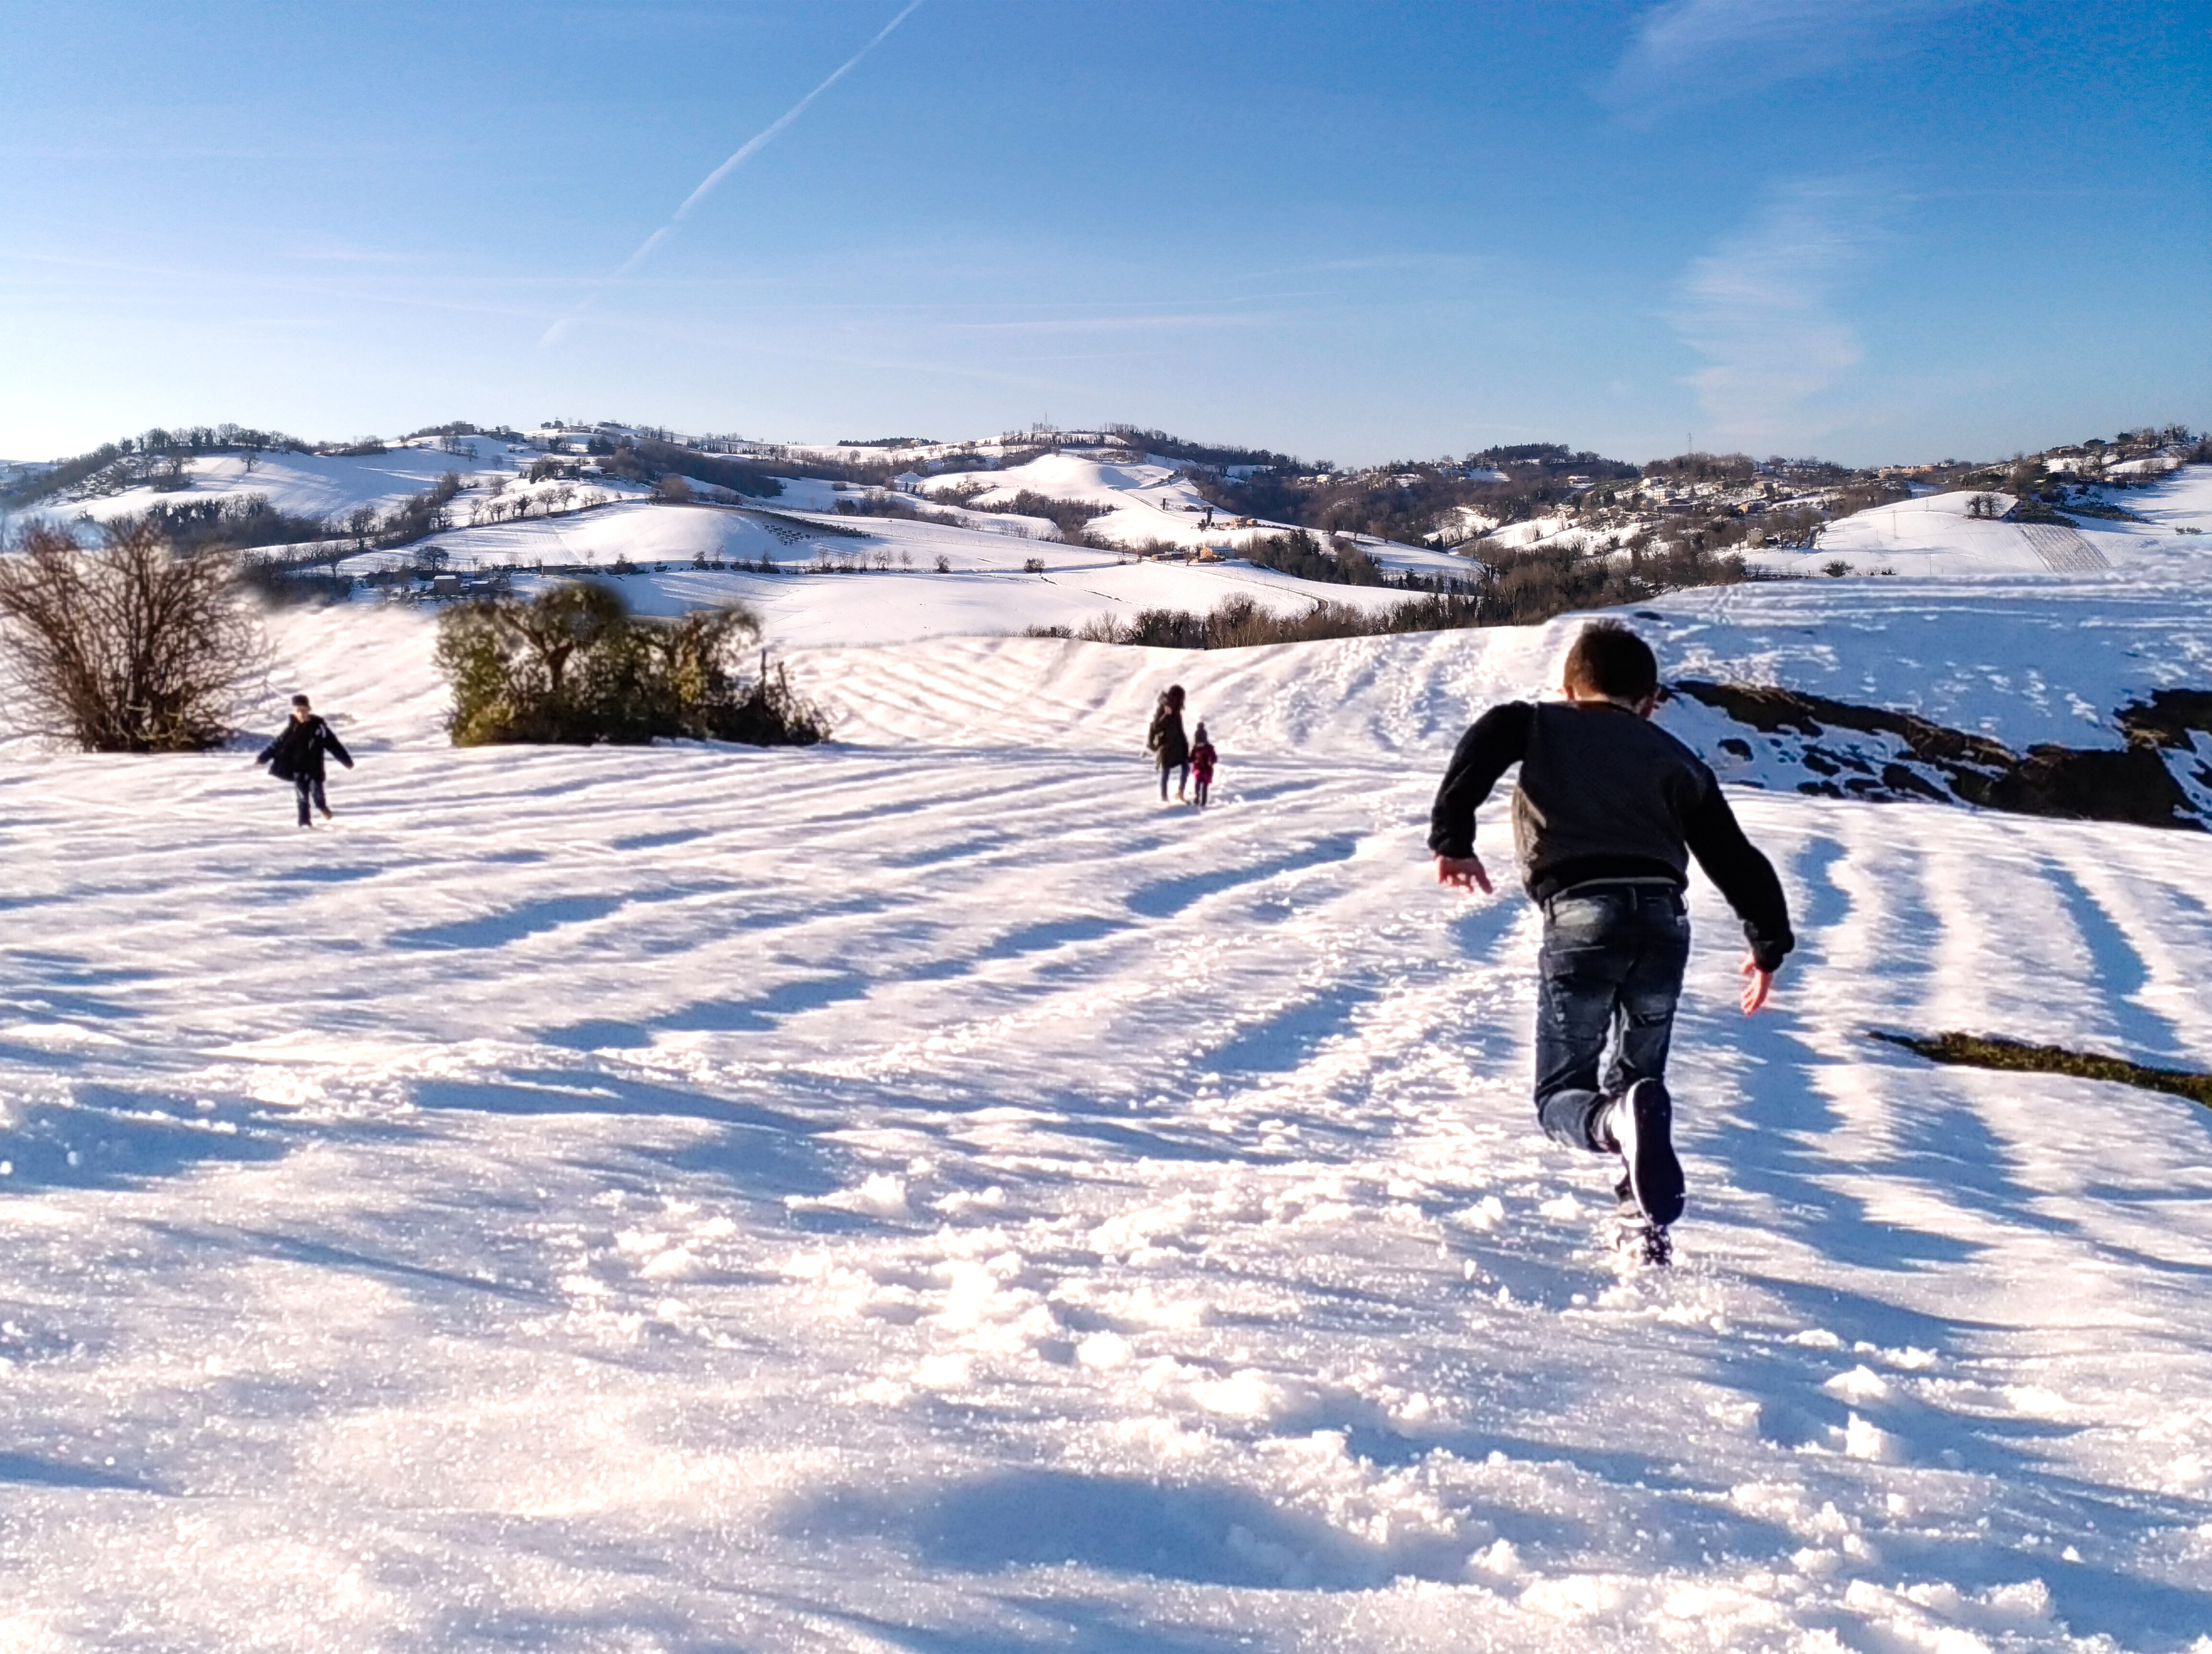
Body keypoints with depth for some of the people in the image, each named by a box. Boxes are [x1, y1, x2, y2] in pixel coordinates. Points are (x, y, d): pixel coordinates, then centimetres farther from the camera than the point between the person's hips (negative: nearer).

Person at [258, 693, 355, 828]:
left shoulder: (319, 727, -6)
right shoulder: (291, 729, -1)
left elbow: (334, 744, -5)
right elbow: (277, 744, 6)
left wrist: (347, 760, -5)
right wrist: (262, 758, 7)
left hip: (314, 768, -1)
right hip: (298, 769, 1)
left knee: (317, 793, 2)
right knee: (302, 796, 0)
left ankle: (323, 806, 33)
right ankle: (305, 821, 8)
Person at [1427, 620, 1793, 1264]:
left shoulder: (1540, 724, 19)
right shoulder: (1677, 758, 24)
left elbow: (1484, 742, -4)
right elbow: (1735, 856, 23)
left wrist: (1452, 837, -2)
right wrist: (1770, 942, 34)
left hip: (1581, 918, -3)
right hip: (1662, 919, 3)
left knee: (1562, 1095, 7)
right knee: (1639, 1077, 23)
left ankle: (1617, 1119, -28)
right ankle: (1648, 1226, 12)